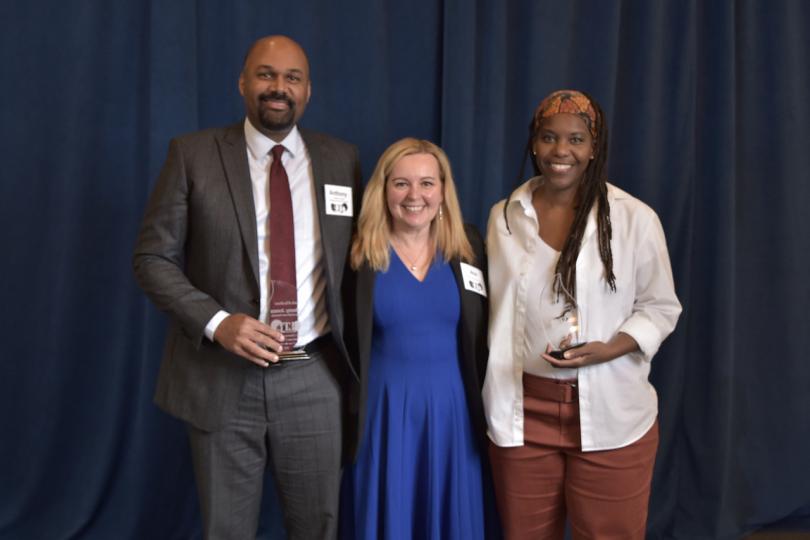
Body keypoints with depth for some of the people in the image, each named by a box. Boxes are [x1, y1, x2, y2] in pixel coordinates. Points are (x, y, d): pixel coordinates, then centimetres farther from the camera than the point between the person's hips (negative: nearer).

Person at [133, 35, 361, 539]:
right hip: (222, 375, -1)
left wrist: (352, 349, 1)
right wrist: (216, 322, -18)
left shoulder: (342, 159, 4)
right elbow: (153, 258, -3)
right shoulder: (193, 154, -2)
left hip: (314, 376, 2)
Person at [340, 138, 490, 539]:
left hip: (450, 407, 2)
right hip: (382, 406, -2)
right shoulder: (360, 253, -6)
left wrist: (486, 408, 3)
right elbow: (342, 341, -2)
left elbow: (483, 335, 6)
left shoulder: (468, 246, 1)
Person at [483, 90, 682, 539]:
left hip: (611, 415, -2)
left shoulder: (635, 218, -6)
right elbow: (497, 312, 9)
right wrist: (493, 397, 6)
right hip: (522, 411, 3)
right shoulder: (503, 217, 3)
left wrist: (607, 349, -18)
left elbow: (660, 308, 1)